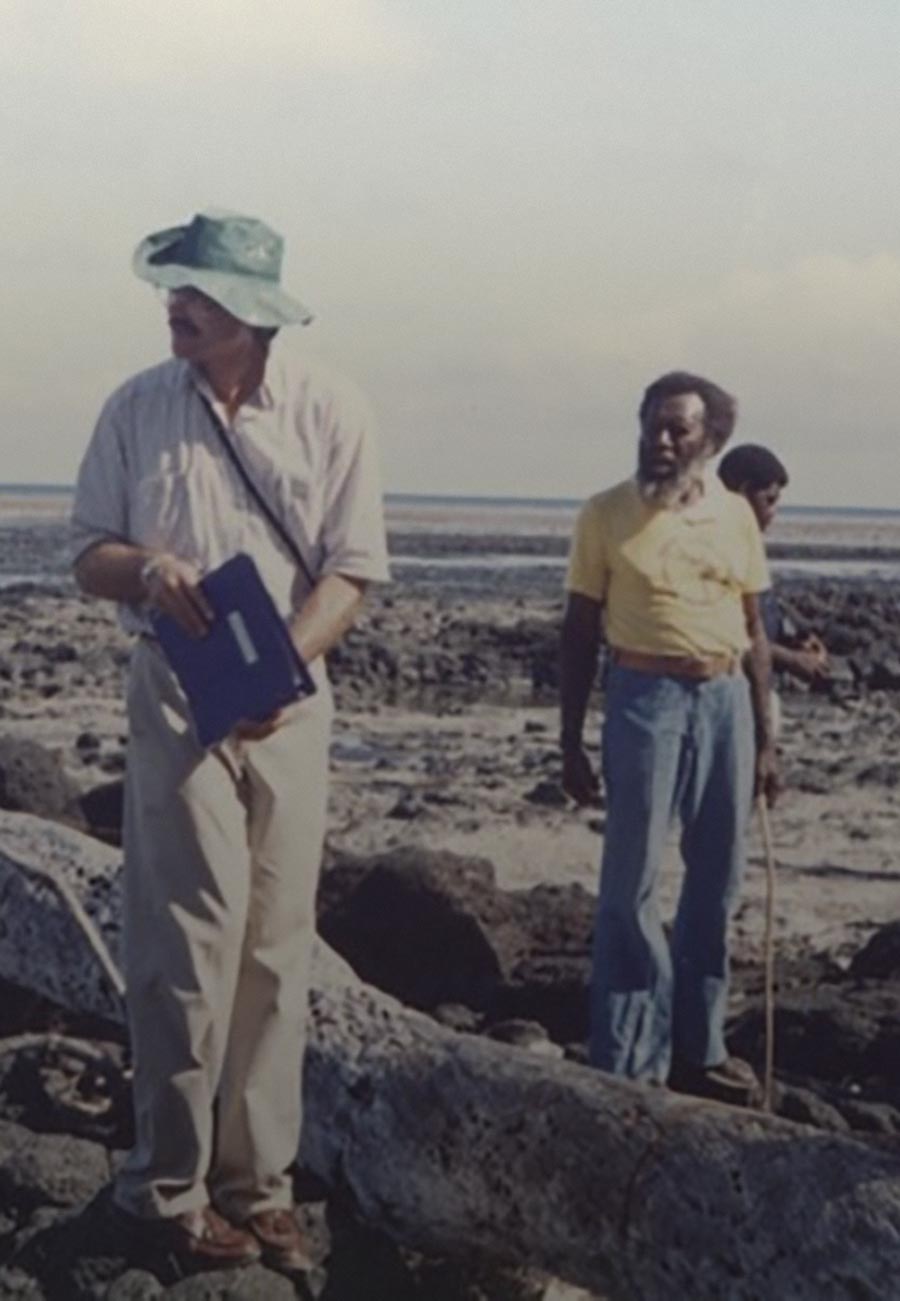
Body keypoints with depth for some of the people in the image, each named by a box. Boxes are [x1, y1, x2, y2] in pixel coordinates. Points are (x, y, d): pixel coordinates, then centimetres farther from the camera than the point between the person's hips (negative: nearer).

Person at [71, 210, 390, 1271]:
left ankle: (256, 1182, 14)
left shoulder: (328, 413, 0)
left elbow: (350, 571, -1)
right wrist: (146, 568, -16)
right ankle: (167, 1187, 4)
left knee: (276, 947, 4)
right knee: (194, 936, -7)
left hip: (291, 700, 1)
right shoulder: (138, 409, 3)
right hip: (176, 694, -1)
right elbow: (89, 555, 8)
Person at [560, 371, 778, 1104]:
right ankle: (627, 1063, 2)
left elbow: (752, 631, 12)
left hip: (725, 699, 4)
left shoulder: (736, 516, 7)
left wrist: (764, 738, 10)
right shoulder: (607, 515, -3)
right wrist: (571, 743, -2)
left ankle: (698, 1046, 22)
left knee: (717, 880, 10)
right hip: (646, 697, -4)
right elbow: (580, 633, 1)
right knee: (633, 883, -4)